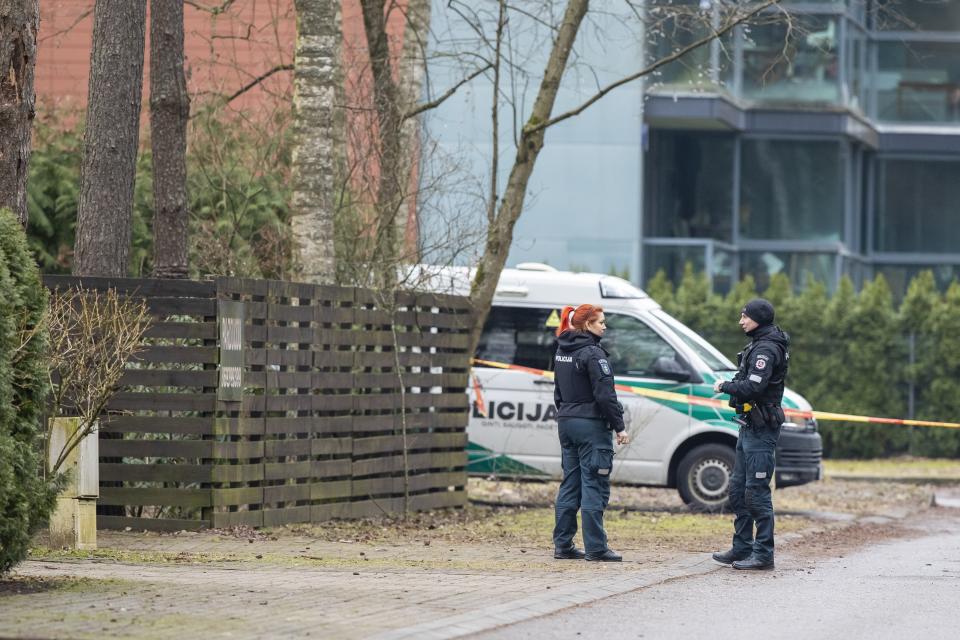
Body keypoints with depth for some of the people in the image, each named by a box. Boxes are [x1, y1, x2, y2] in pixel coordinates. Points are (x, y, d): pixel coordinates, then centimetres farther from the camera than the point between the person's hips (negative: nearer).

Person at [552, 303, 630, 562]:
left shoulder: (561, 352, 12)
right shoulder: (592, 353, -15)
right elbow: (605, 394, -18)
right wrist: (619, 427, -13)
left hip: (567, 422, 8)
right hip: (591, 424, -8)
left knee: (570, 484, 12)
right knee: (594, 486, -5)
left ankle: (562, 545, 13)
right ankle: (595, 548, -6)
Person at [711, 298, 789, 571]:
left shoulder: (766, 349, -16)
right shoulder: (759, 345, 17)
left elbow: (752, 387, -26)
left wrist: (724, 386, -12)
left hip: (761, 428, -11)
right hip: (749, 426, 11)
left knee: (757, 492, -9)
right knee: (738, 489, 15)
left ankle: (763, 553, -7)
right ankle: (742, 548, 22)